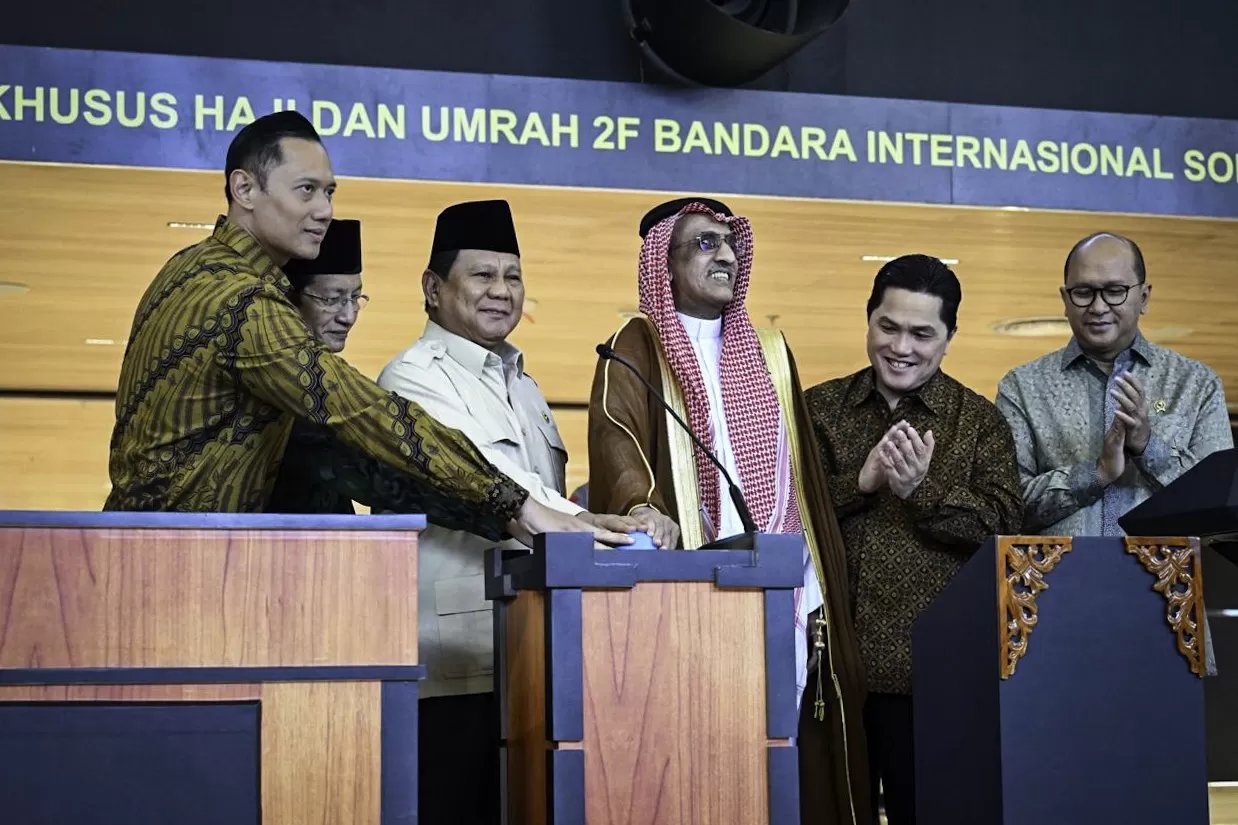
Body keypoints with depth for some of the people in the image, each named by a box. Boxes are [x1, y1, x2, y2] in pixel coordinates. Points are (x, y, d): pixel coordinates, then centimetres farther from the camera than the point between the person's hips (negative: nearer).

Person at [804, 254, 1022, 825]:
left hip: (932, 669, -2)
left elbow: (1005, 528, -5)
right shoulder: (819, 409, 11)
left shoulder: (979, 421, 6)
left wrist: (923, 489, -16)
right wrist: (860, 482, -12)